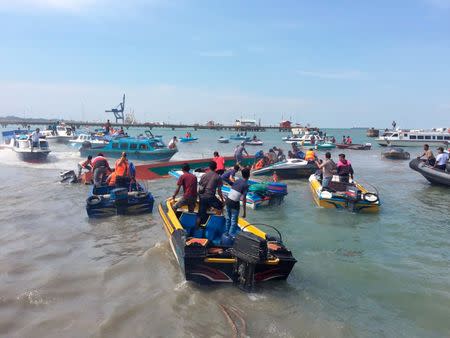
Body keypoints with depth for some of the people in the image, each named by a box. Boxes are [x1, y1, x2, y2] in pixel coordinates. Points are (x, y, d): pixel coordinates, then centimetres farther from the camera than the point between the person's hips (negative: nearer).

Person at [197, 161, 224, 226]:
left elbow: (199, 188, 13)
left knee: (201, 214, 12)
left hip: (202, 196, 5)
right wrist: (222, 199, 9)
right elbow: (219, 190, -1)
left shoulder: (204, 175, 11)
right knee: (221, 206, 18)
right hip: (210, 197, -5)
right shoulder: (218, 177, 0)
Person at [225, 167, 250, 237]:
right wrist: (244, 212, -13)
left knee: (228, 218, 23)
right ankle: (231, 235, 11)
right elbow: (244, 199, -16)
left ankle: (227, 232, 36)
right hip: (235, 203, -7)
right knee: (234, 221, 6)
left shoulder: (237, 181, 5)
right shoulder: (245, 185, -14)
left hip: (228, 200, 7)